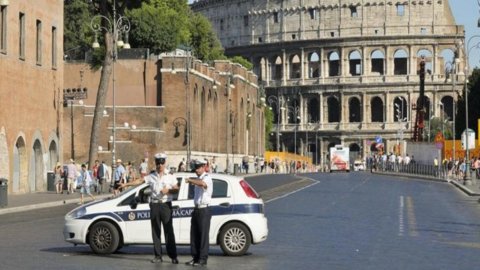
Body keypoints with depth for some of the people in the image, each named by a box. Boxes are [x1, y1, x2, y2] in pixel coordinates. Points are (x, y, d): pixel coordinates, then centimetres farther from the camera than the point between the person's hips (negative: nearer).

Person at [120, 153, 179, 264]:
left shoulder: (170, 177, 7)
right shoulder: (151, 176, 8)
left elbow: (176, 189, 7)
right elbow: (140, 181, 0)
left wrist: (168, 190, -12)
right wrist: (125, 184, -10)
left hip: (166, 205, -2)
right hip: (154, 205, 2)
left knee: (169, 231, -6)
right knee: (155, 231, 2)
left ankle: (173, 256, -5)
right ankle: (158, 256, 8)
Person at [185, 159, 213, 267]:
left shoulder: (207, 178, -10)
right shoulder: (198, 179, 19)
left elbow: (203, 184, -34)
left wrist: (191, 180, -39)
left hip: (204, 210, -9)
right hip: (196, 210, 9)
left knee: (203, 235, -6)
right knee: (194, 235, 9)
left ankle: (202, 259, -4)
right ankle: (196, 257, 15)